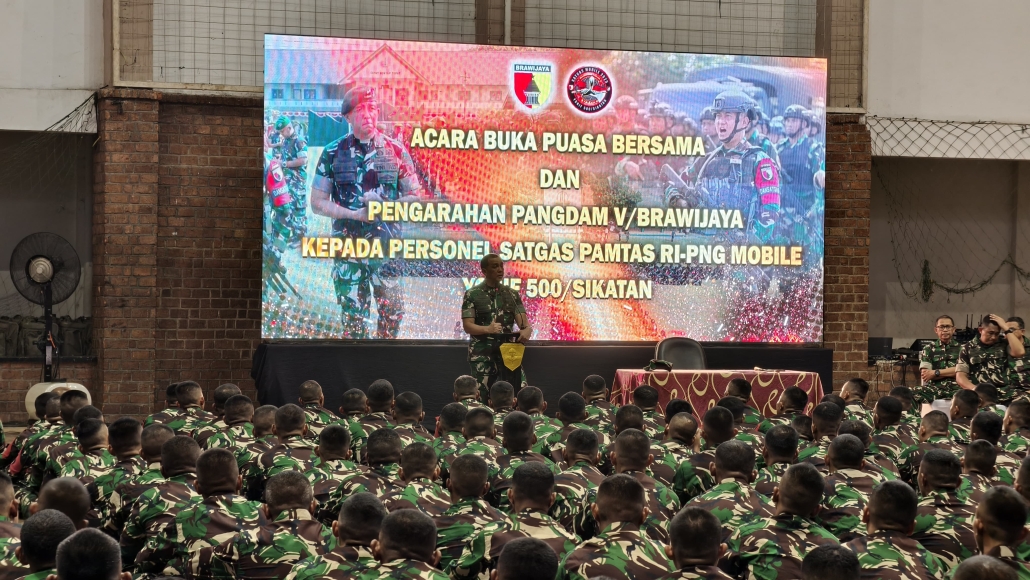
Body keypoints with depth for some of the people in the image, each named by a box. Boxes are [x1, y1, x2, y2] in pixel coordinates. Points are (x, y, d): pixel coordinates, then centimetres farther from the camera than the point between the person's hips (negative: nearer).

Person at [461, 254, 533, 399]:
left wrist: (527, 329, -22)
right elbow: (467, 326, -7)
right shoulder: (472, 294, 0)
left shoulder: (512, 294, 11)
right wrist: (487, 329, -27)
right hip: (482, 354, -3)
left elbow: (523, 321, 4)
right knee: (480, 398, -3)